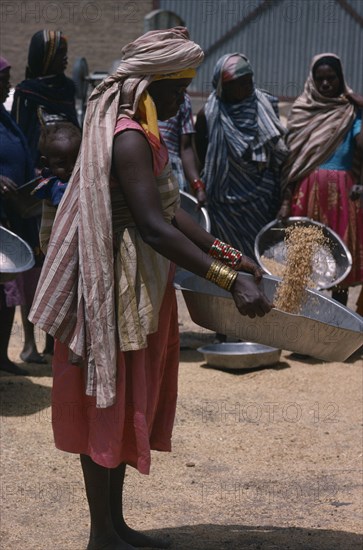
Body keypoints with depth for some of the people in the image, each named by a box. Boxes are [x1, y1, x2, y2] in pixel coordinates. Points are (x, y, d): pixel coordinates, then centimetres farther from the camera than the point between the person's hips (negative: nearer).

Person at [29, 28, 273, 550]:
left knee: (127, 404, 16)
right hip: (118, 292, -10)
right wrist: (230, 280, -33)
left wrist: (228, 254, 9)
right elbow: (154, 228, -30)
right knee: (108, 405, 0)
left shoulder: (142, 133, 12)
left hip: (142, 291, 10)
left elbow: (169, 212, 16)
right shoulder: (129, 139, -21)